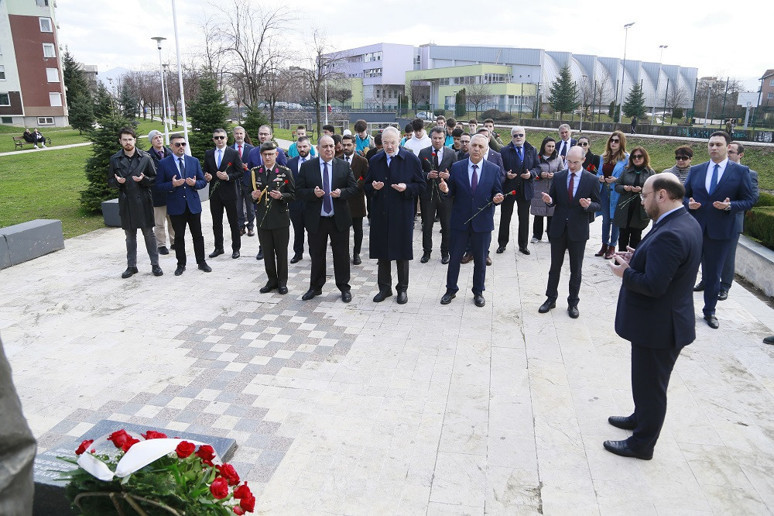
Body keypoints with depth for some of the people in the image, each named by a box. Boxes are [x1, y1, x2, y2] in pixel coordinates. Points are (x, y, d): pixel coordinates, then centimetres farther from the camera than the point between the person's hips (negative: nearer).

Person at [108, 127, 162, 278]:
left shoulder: (145, 157, -1)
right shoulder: (115, 159, 4)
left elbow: (154, 179, 2)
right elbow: (110, 181, 10)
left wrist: (143, 179, -17)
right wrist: (117, 181, -12)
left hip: (143, 201, -2)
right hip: (125, 202, 2)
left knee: (149, 233, 3)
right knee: (130, 235, 10)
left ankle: (155, 264, 13)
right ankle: (131, 266, 19)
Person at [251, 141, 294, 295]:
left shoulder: (285, 171, -3)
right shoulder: (255, 172, 6)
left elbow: (293, 194, -2)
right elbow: (251, 194, 14)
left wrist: (281, 196, -21)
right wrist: (253, 196, -9)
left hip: (280, 219, -3)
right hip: (262, 219, 3)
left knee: (281, 252, 6)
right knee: (267, 252, 11)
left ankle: (282, 282, 19)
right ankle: (271, 280, 25)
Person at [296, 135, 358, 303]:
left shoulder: (344, 166, 2)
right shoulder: (307, 167, 0)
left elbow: (354, 187, 2)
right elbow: (299, 190, -1)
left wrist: (341, 192, -17)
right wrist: (313, 193, -19)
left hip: (339, 219, 0)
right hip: (316, 219, 0)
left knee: (342, 254, 8)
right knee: (316, 255, 11)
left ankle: (344, 287, 23)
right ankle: (315, 287, 27)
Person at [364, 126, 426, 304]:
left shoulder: (411, 159, -2)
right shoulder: (375, 161, 7)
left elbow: (420, 185, 1)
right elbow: (366, 187, 12)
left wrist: (406, 188, -18)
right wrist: (373, 187, -10)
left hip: (402, 214, -3)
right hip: (380, 214, 3)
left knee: (401, 252, 6)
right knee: (382, 252, 10)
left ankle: (402, 288, 21)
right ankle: (384, 288, 24)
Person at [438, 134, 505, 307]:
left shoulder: (494, 169, 0)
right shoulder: (457, 167, 0)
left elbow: (497, 193, 3)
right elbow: (452, 193, 2)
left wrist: (498, 198, -19)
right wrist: (446, 190, -20)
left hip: (482, 222, 0)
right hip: (459, 221, 0)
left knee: (480, 260, 11)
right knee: (454, 258, 9)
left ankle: (478, 292, 28)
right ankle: (451, 290, 26)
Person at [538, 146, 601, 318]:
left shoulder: (591, 180, -5)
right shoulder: (558, 177, 1)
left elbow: (598, 205, -1)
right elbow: (553, 200, 6)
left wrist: (589, 205, -23)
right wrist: (549, 200, -18)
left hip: (578, 231, -2)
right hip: (558, 228, 2)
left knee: (576, 270, 9)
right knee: (555, 266, 12)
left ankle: (573, 303, 22)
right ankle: (551, 298, 25)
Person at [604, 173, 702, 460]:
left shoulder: (670, 234, -29)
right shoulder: (686, 222, 4)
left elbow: (653, 285, -30)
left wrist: (624, 272, -14)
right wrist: (636, 260, 1)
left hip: (657, 326, -10)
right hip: (662, 320, 10)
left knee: (649, 385, 8)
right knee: (646, 381, 28)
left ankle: (642, 443, 26)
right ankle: (641, 418, 48)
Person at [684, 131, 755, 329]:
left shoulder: (740, 171, -2)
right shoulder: (695, 170, 5)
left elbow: (749, 201, -1)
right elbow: (684, 195, 11)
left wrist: (730, 206, -19)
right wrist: (689, 203, -11)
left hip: (720, 231, -1)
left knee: (713, 274, 10)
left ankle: (709, 311, 26)